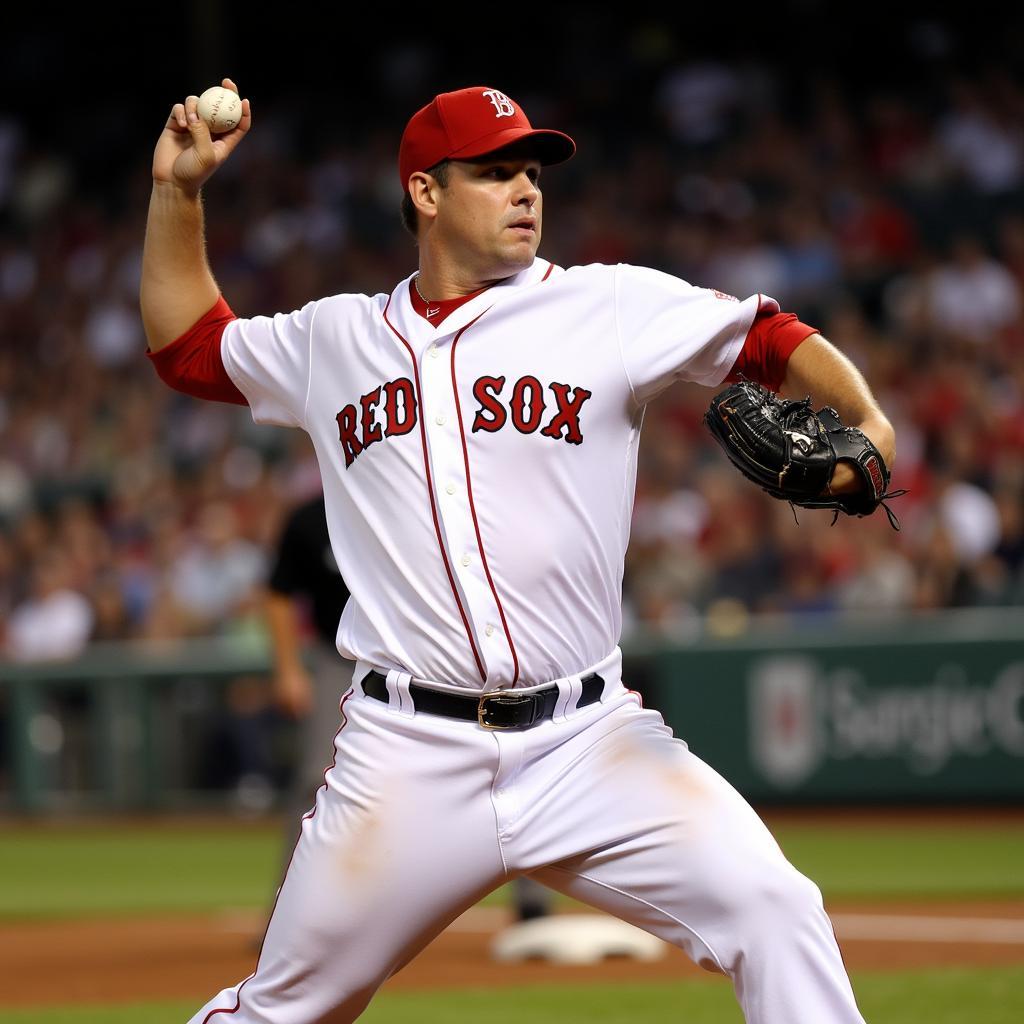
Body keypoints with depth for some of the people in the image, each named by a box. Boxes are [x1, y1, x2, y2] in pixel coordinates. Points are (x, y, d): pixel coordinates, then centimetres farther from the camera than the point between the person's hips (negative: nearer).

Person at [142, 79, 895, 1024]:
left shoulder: (610, 308, 4)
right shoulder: (336, 340, 13)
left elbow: (771, 339, 1)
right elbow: (186, 343, 26)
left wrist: (867, 424, -16)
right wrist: (178, 191, 17)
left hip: (588, 739, -1)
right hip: (408, 758, 1)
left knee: (774, 911, -20)